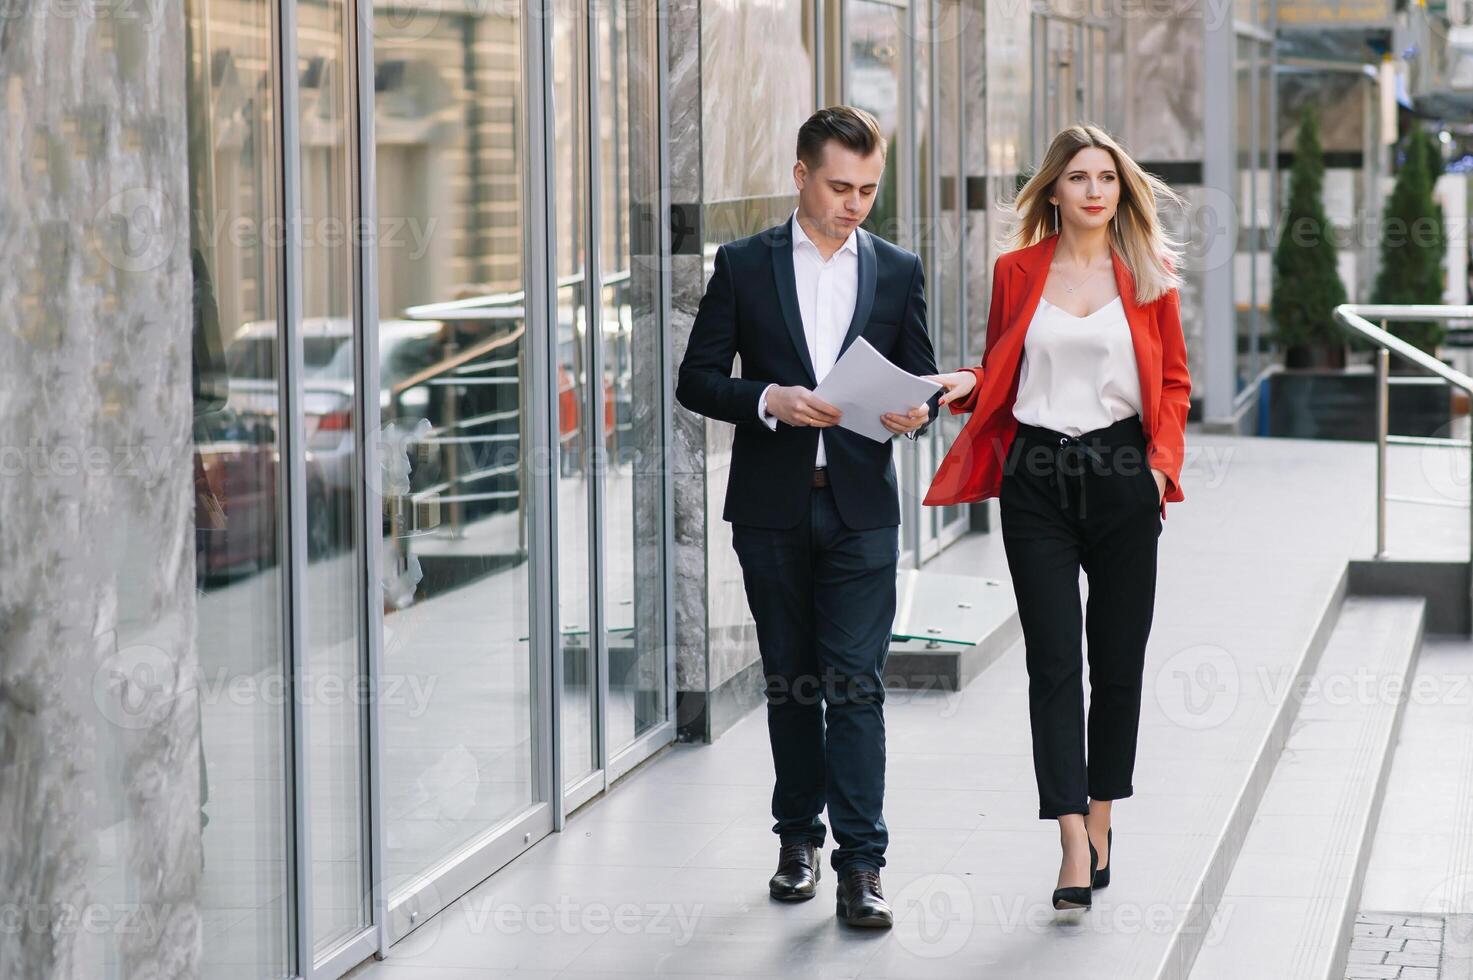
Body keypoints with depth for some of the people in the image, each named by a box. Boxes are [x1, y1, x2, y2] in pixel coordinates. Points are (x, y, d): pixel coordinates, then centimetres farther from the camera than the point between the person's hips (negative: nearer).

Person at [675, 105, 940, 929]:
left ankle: (861, 862, -7)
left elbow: (923, 382, 10)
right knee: (790, 680, 10)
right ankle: (799, 837, 23)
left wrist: (916, 411, -13)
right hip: (772, 508, 1)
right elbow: (697, 379, 1)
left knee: (857, 682, -7)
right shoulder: (744, 265, 3)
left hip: (862, 506, -1)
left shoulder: (898, 271, 7)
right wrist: (771, 400, -16)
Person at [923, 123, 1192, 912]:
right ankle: (1075, 846, -10)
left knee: (1118, 660, 6)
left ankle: (1101, 817, 24)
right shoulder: (1017, 272, 6)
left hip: (1121, 476, 0)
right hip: (1037, 478, 0)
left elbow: (1173, 381, 9)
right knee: (1053, 662, -6)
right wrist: (964, 384, -8)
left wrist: (1162, 461, -5)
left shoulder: (1147, 274, 5)